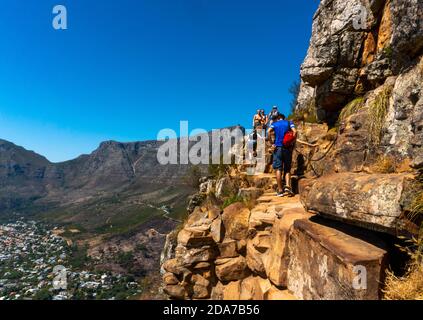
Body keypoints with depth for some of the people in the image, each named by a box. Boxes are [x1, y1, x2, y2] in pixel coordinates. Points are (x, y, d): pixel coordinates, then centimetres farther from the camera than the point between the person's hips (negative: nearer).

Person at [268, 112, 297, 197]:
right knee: (287, 169, 9)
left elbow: (269, 131, -8)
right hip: (287, 148, 1)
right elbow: (295, 131, -4)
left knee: (278, 169, -1)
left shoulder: (274, 123, 11)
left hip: (278, 147, -1)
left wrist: (272, 143, -4)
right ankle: (287, 186, -10)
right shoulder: (289, 122, 13)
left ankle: (280, 190, -3)